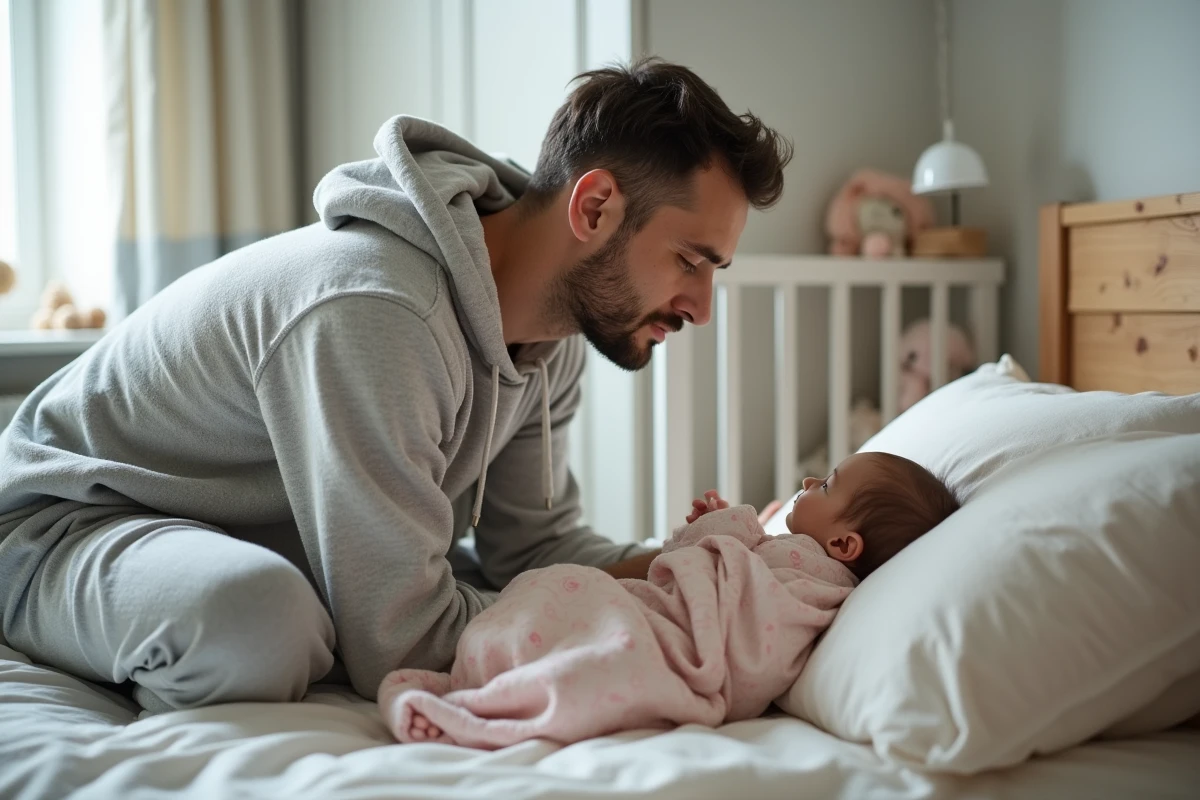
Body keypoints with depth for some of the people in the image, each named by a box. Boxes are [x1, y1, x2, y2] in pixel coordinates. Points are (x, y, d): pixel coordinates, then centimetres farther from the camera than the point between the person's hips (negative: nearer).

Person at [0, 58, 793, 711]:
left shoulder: (550, 334, -7)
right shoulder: (373, 316, -36)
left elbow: (536, 541, 0)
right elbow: (399, 642, -33)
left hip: (265, 537, 8)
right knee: (264, 621, -37)